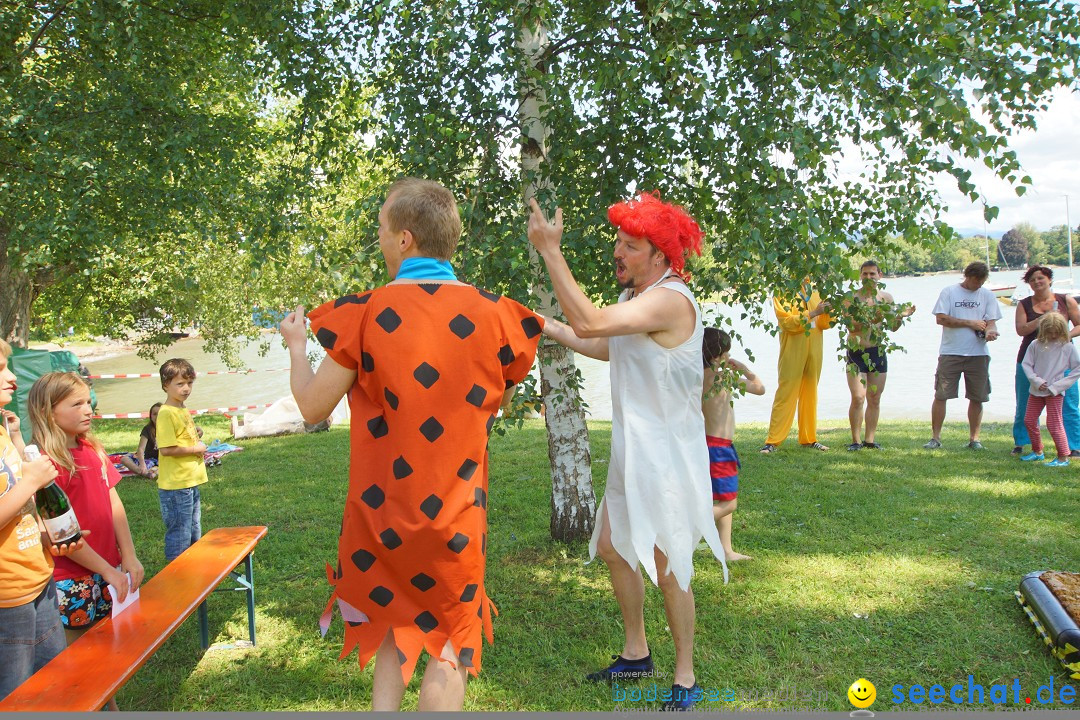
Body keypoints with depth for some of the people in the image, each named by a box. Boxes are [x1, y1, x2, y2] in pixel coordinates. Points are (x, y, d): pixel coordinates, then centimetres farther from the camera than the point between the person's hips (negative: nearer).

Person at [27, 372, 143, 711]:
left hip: (109, 570, 7)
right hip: (73, 580, -7)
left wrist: (128, 557, -2)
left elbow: (114, 505, 6)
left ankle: (110, 705, 34)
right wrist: (107, 570, -13)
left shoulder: (94, 450, 5)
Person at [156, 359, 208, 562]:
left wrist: (196, 436, 5)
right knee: (179, 533, -1)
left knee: (194, 532, 20)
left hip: (190, 482, 10)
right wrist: (196, 449, -15)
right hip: (175, 486, -10)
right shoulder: (166, 413, -17)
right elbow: (166, 449, -25)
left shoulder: (183, 410, 12)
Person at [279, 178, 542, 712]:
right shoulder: (493, 315, -8)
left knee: (396, 620, 26)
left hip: (381, 508, 0)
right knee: (450, 646, 17)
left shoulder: (366, 314, -13)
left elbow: (313, 408, -3)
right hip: (456, 514, 0)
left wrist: (296, 345, 14)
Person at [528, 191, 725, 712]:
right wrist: (545, 326, 14)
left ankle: (685, 680, 17)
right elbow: (604, 346, 21)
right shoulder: (637, 296, 10)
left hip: (667, 453, -10)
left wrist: (550, 251, -31)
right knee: (612, 548, 17)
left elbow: (590, 322, -35)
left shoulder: (669, 300, -23)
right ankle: (636, 653, 35)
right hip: (632, 450, 10)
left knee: (667, 566, -1)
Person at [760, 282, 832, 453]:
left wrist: (827, 312, -10)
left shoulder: (813, 292, 13)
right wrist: (813, 313, -23)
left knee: (810, 396, 10)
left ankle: (808, 439, 19)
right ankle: (772, 441, -3)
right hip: (792, 353, -5)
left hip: (813, 352, 6)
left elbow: (823, 324, 9)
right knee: (785, 396, -6)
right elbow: (787, 322, -16)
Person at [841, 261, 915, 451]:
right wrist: (870, 318, -29)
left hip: (878, 352, 4)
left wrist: (901, 316, -9)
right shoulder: (851, 297, -4)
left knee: (875, 399, 7)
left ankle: (870, 439, 16)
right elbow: (851, 326, -15)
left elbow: (892, 327, 10)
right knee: (858, 398, -9)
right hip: (856, 352, -4)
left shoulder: (886, 298, 7)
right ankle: (856, 440, 2)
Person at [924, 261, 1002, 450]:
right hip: (950, 352, -2)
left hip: (978, 354, 2)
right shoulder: (949, 292, 3)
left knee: (977, 398, 5)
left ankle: (974, 438, 16)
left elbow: (991, 321, 4)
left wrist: (990, 330, -20)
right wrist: (970, 323, -8)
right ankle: (936, 437, 6)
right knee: (940, 396, -2)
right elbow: (941, 318, -6)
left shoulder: (987, 296, 10)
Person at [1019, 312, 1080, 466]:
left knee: (1054, 424, -7)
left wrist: (1058, 385, -11)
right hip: (1036, 390, 5)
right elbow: (1026, 364, 3)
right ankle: (1037, 451, 28)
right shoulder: (1036, 345, 0)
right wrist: (1036, 380, -11)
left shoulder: (1067, 347, -7)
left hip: (1054, 392, -4)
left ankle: (1063, 457, 3)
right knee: (1029, 421, 11)